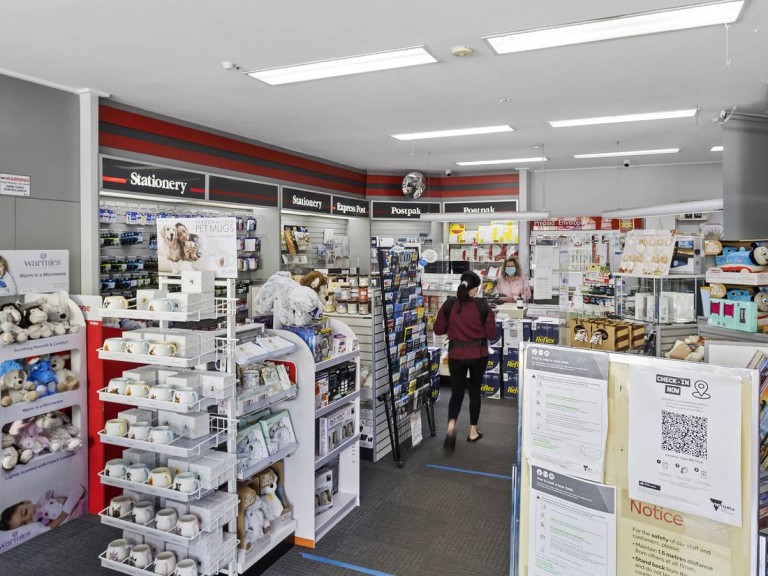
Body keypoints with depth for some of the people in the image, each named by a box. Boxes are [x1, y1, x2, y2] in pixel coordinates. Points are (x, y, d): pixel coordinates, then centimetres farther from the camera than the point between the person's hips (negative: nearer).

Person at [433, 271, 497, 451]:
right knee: (474, 391, 16)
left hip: (456, 355, 1)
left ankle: (451, 425, -12)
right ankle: (473, 431, 25)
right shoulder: (482, 306, -10)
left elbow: (438, 329, 1)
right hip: (478, 355, -1)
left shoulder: (449, 305, -7)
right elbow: (491, 334, -6)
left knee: (457, 392, 12)